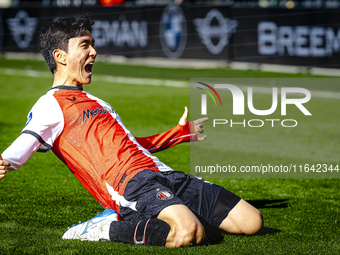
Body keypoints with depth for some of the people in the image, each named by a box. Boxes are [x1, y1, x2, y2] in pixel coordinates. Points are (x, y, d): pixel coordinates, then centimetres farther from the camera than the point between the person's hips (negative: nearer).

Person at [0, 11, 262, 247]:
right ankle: (106, 229, -14)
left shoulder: (94, 102, 32)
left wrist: (181, 132, 53)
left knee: (251, 221, 0)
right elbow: (29, 139, -15)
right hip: (132, 184, -9)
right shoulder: (50, 105, 4)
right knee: (189, 233, -38)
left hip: (164, 176, 9)